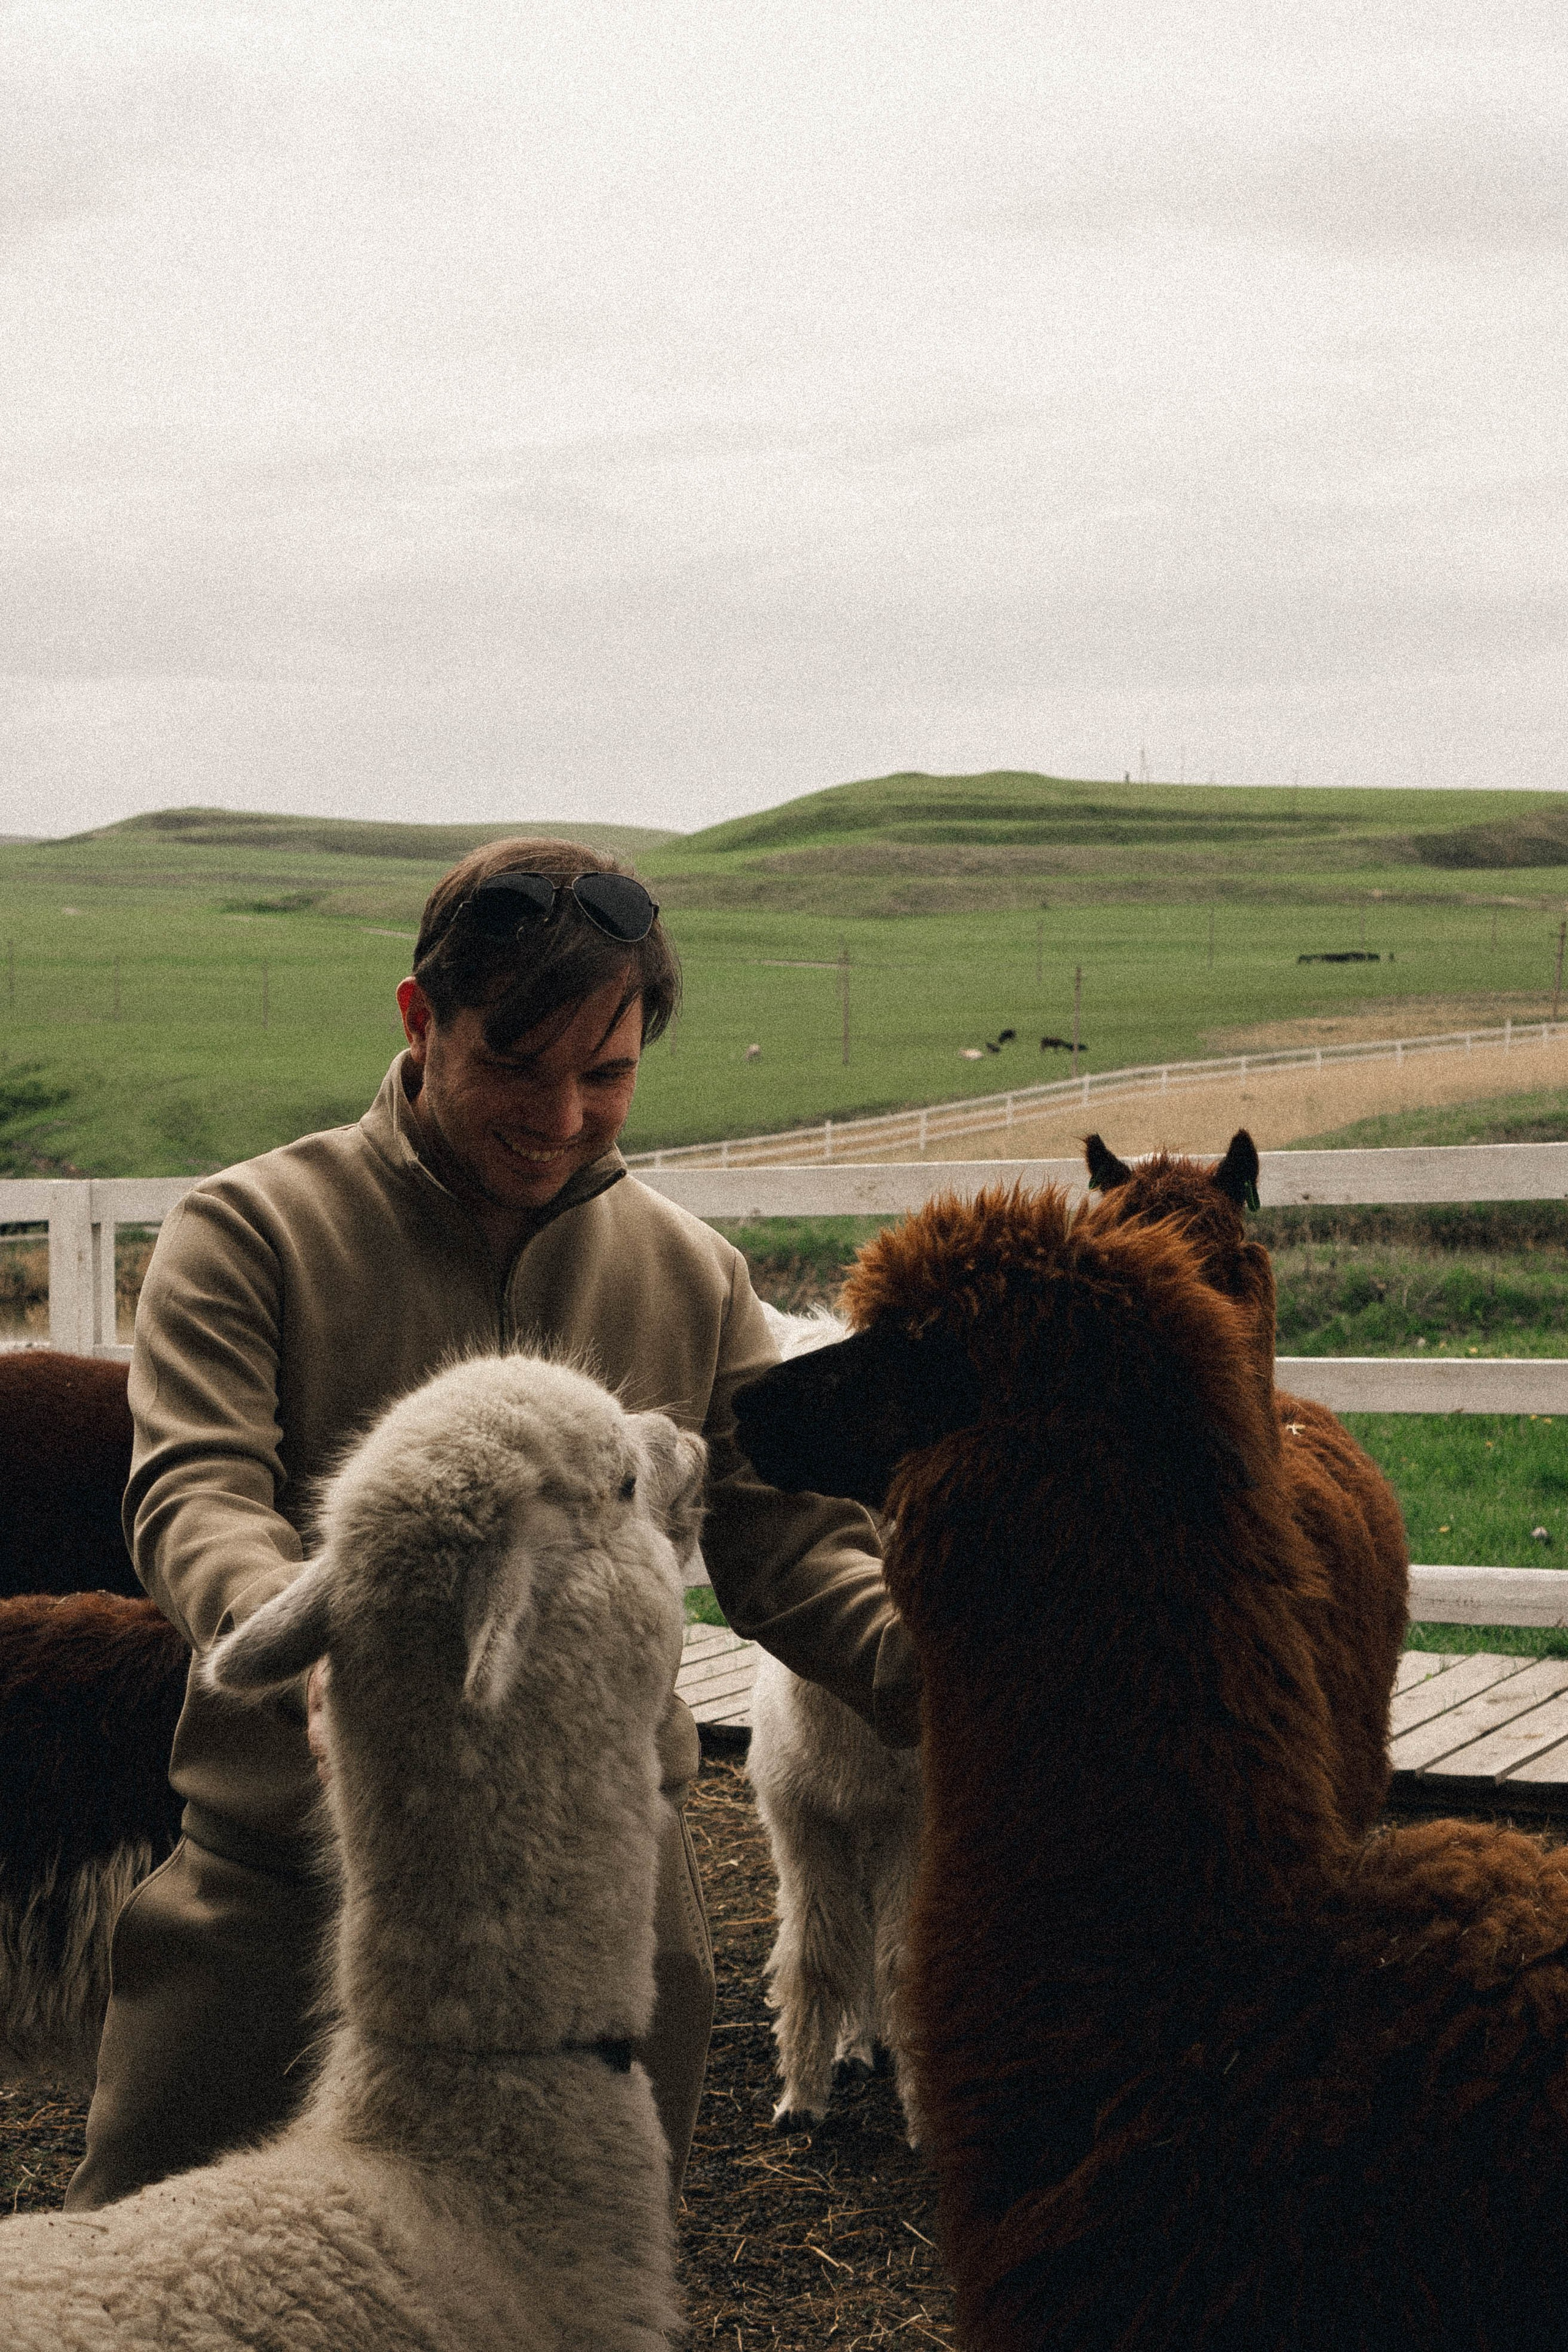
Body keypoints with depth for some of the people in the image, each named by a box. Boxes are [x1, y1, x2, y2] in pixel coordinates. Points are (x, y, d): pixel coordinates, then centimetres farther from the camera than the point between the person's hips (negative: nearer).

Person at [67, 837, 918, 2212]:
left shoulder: (694, 1276, 8)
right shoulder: (252, 1232, -4)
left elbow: (787, 1538, 3)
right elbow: (194, 1493, -16)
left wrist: (934, 1664, -18)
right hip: (286, 1873, -2)